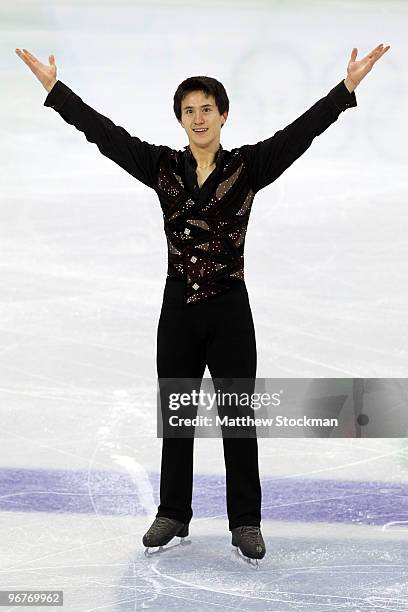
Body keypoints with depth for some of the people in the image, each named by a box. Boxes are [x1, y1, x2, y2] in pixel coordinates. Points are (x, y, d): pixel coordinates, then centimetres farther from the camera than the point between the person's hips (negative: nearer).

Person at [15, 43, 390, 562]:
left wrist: (348, 86, -25)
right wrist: (54, 87, -4)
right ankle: (173, 514, 24)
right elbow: (103, 132, -1)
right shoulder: (162, 167, 0)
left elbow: (301, 131, -15)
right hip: (178, 308, 2)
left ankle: (246, 523, 11)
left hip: (230, 309, -2)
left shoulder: (248, 166, -5)